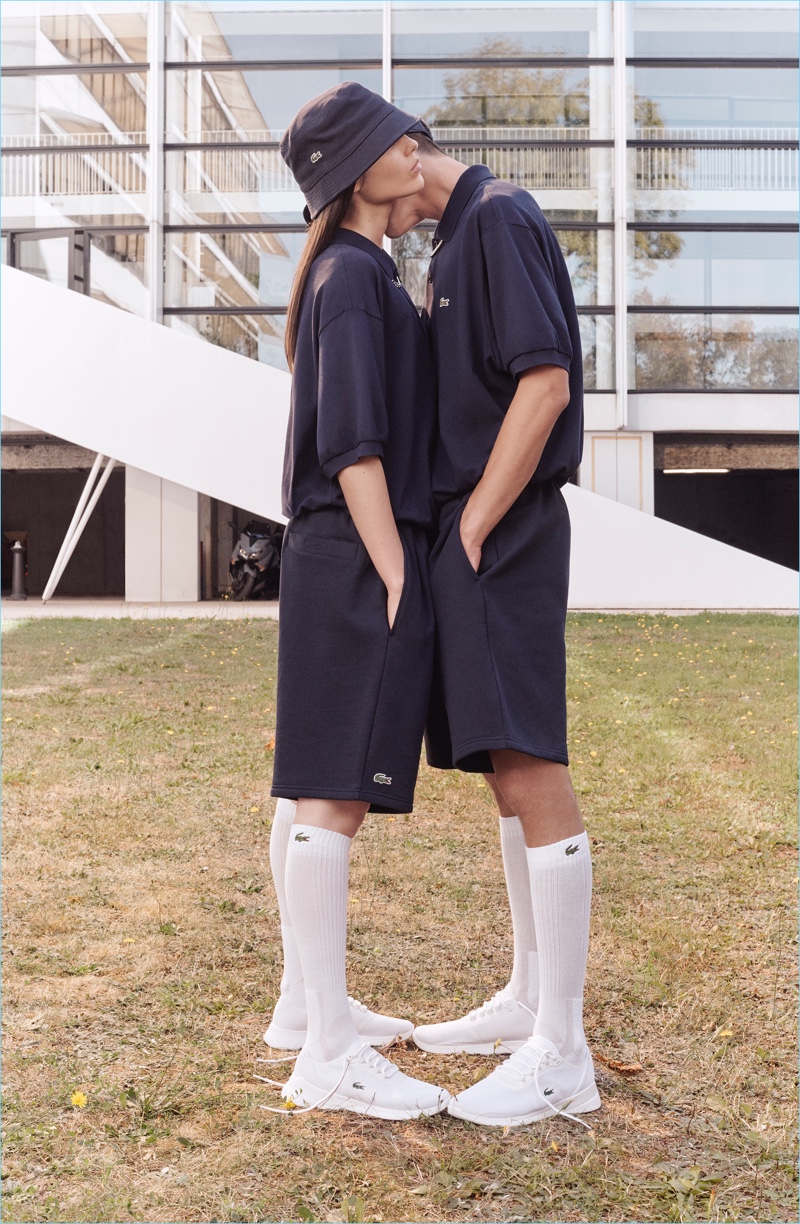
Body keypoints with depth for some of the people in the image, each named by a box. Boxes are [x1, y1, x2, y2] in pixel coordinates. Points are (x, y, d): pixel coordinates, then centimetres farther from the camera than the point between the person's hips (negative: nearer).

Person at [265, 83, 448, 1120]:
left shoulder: (345, 274, 20)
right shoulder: (356, 274, -10)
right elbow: (353, 441, -17)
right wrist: (394, 577, -18)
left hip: (331, 559, 10)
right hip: (360, 562, -10)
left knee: (314, 789, 12)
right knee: (337, 793, -10)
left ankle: (306, 1000, 22)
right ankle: (328, 1058, -7)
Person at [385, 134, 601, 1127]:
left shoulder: (500, 217, -7)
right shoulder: (455, 245, 22)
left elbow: (546, 383, -18)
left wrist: (472, 529, -16)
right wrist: (459, 534, 12)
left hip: (503, 535, -10)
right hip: (472, 531, 10)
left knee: (528, 770, -11)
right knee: (508, 772, 13)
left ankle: (562, 1054, -6)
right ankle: (527, 1000, 23)